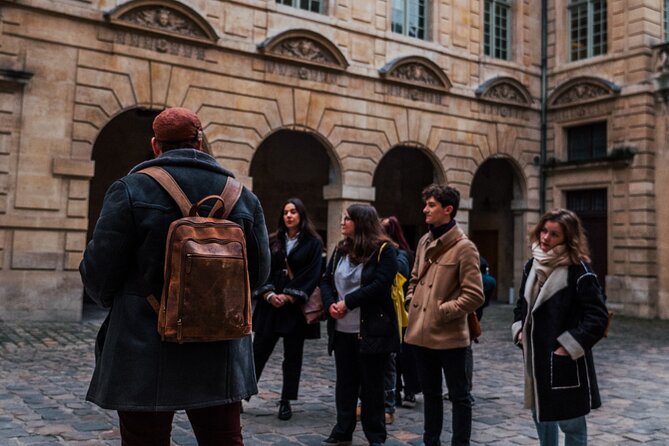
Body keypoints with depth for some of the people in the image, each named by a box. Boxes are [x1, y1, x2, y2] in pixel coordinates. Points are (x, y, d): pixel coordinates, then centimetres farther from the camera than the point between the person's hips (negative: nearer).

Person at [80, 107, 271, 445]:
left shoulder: (131, 189, -9)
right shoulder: (242, 196, 2)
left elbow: (98, 274, -7)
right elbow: (259, 272, 6)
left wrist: (118, 301, 15)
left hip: (146, 357, -3)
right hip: (221, 357, 4)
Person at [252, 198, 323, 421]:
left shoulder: (312, 243, 0)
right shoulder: (273, 241, 10)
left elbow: (312, 275, -7)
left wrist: (289, 297, -13)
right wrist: (268, 294, -11)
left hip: (296, 307, -2)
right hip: (270, 304, 2)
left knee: (292, 356, 6)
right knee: (259, 350, 3)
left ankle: (286, 402, 17)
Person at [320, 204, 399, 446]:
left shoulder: (384, 250, -7)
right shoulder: (340, 249, 13)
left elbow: (380, 285, -18)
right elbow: (326, 280, 10)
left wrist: (347, 302, -17)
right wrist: (330, 304, -10)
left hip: (371, 330, -6)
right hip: (342, 330, 6)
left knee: (371, 384, 6)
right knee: (345, 381, 14)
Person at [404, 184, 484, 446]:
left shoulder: (464, 247, -12)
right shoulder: (424, 242, 10)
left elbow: (474, 296, -15)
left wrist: (442, 312, -14)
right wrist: (412, 303, 7)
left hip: (449, 336, -7)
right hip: (421, 333, 7)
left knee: (459, 396, 8)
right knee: (430, 393, 19)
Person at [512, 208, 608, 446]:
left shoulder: (578, 270, -14)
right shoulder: (532, 265, 7)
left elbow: (598, 316, -16)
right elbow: (522, 303, 20)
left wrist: (570, 346, -17)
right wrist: (519, 329, 6)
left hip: (565, 361, -7)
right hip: (536, 357, 7)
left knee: (571, 422, 6)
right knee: (541, 415, 19)